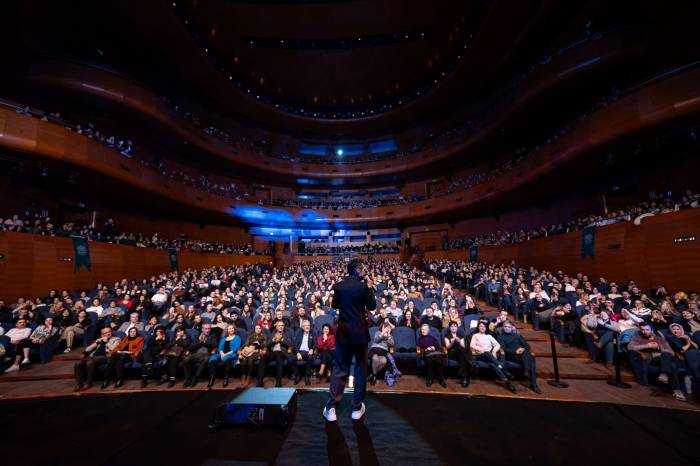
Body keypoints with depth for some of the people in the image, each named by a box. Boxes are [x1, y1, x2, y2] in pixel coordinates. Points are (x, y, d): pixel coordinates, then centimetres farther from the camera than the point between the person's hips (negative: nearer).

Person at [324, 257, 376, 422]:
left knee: (339, 369, 11)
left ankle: (331, 408, 12)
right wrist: (370, 288, 2)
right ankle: (357, 407, 22)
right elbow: (372, 306, -4)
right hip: (360, 332, -3)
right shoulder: (363, 286, -13)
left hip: (343, 332, 3)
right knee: (360, 369, 12)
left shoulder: (338, 286, -2)